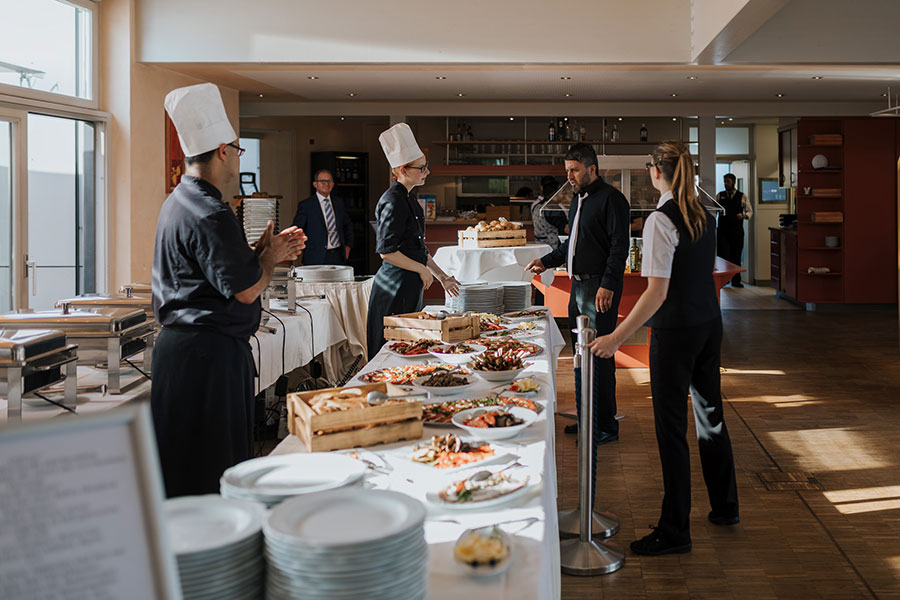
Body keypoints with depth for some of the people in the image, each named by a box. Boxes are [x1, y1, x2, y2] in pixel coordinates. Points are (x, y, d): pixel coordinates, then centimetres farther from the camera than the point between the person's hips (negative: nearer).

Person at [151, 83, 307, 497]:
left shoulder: (178, 201, 14)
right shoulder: (210, 214, -20)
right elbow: (246, 290, -20)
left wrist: (263, 251, 15)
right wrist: (271, 257, -2)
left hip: (182, 340, 11)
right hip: (208, 354, -11)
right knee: (210, 469, -2)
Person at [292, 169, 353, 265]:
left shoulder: (339, 202, 13)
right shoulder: (305, 205, -2)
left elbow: (348, 225, 26)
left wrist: (348, 245, 16)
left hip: (339, 257, 4)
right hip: (316, 259, -4)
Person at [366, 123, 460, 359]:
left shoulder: (409, 198, 13)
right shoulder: (393, 202, -17)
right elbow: (387, 252, -21)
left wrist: (441, 276, 21)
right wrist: (422, 269, -12)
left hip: (409, 286, 10)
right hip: (396, 287, -10)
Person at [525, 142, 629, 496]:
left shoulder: (611, 199, -10)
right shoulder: (578, 201, 18)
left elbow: (619, 245, -17)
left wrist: (607, 284, -23)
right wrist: (548, 261, 17)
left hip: (600, 288, -9)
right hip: (579, 285, 9)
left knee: (599, 356, -6)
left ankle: (606, 426, 2)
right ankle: (589, 419, 22)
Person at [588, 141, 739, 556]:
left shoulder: (661, 220, -18)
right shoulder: (704, 216, 7)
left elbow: (657, 292, -23)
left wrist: (617, 337, -22)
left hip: (676, 332, -8)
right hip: (710, 325, 8)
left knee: (671, 428, -1)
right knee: (710, 414, 20)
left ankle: (674, 531, 7)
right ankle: (725, 507, 35)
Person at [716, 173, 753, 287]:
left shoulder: (742, 196, 7)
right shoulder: (720, 196, 11)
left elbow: (750, 211, 7)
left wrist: (744, 216, -15)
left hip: (737, 230, 0)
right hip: (723, 230, 0)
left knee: (736, 256, 4)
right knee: (723, 255, -8)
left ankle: (736, 281, 13)